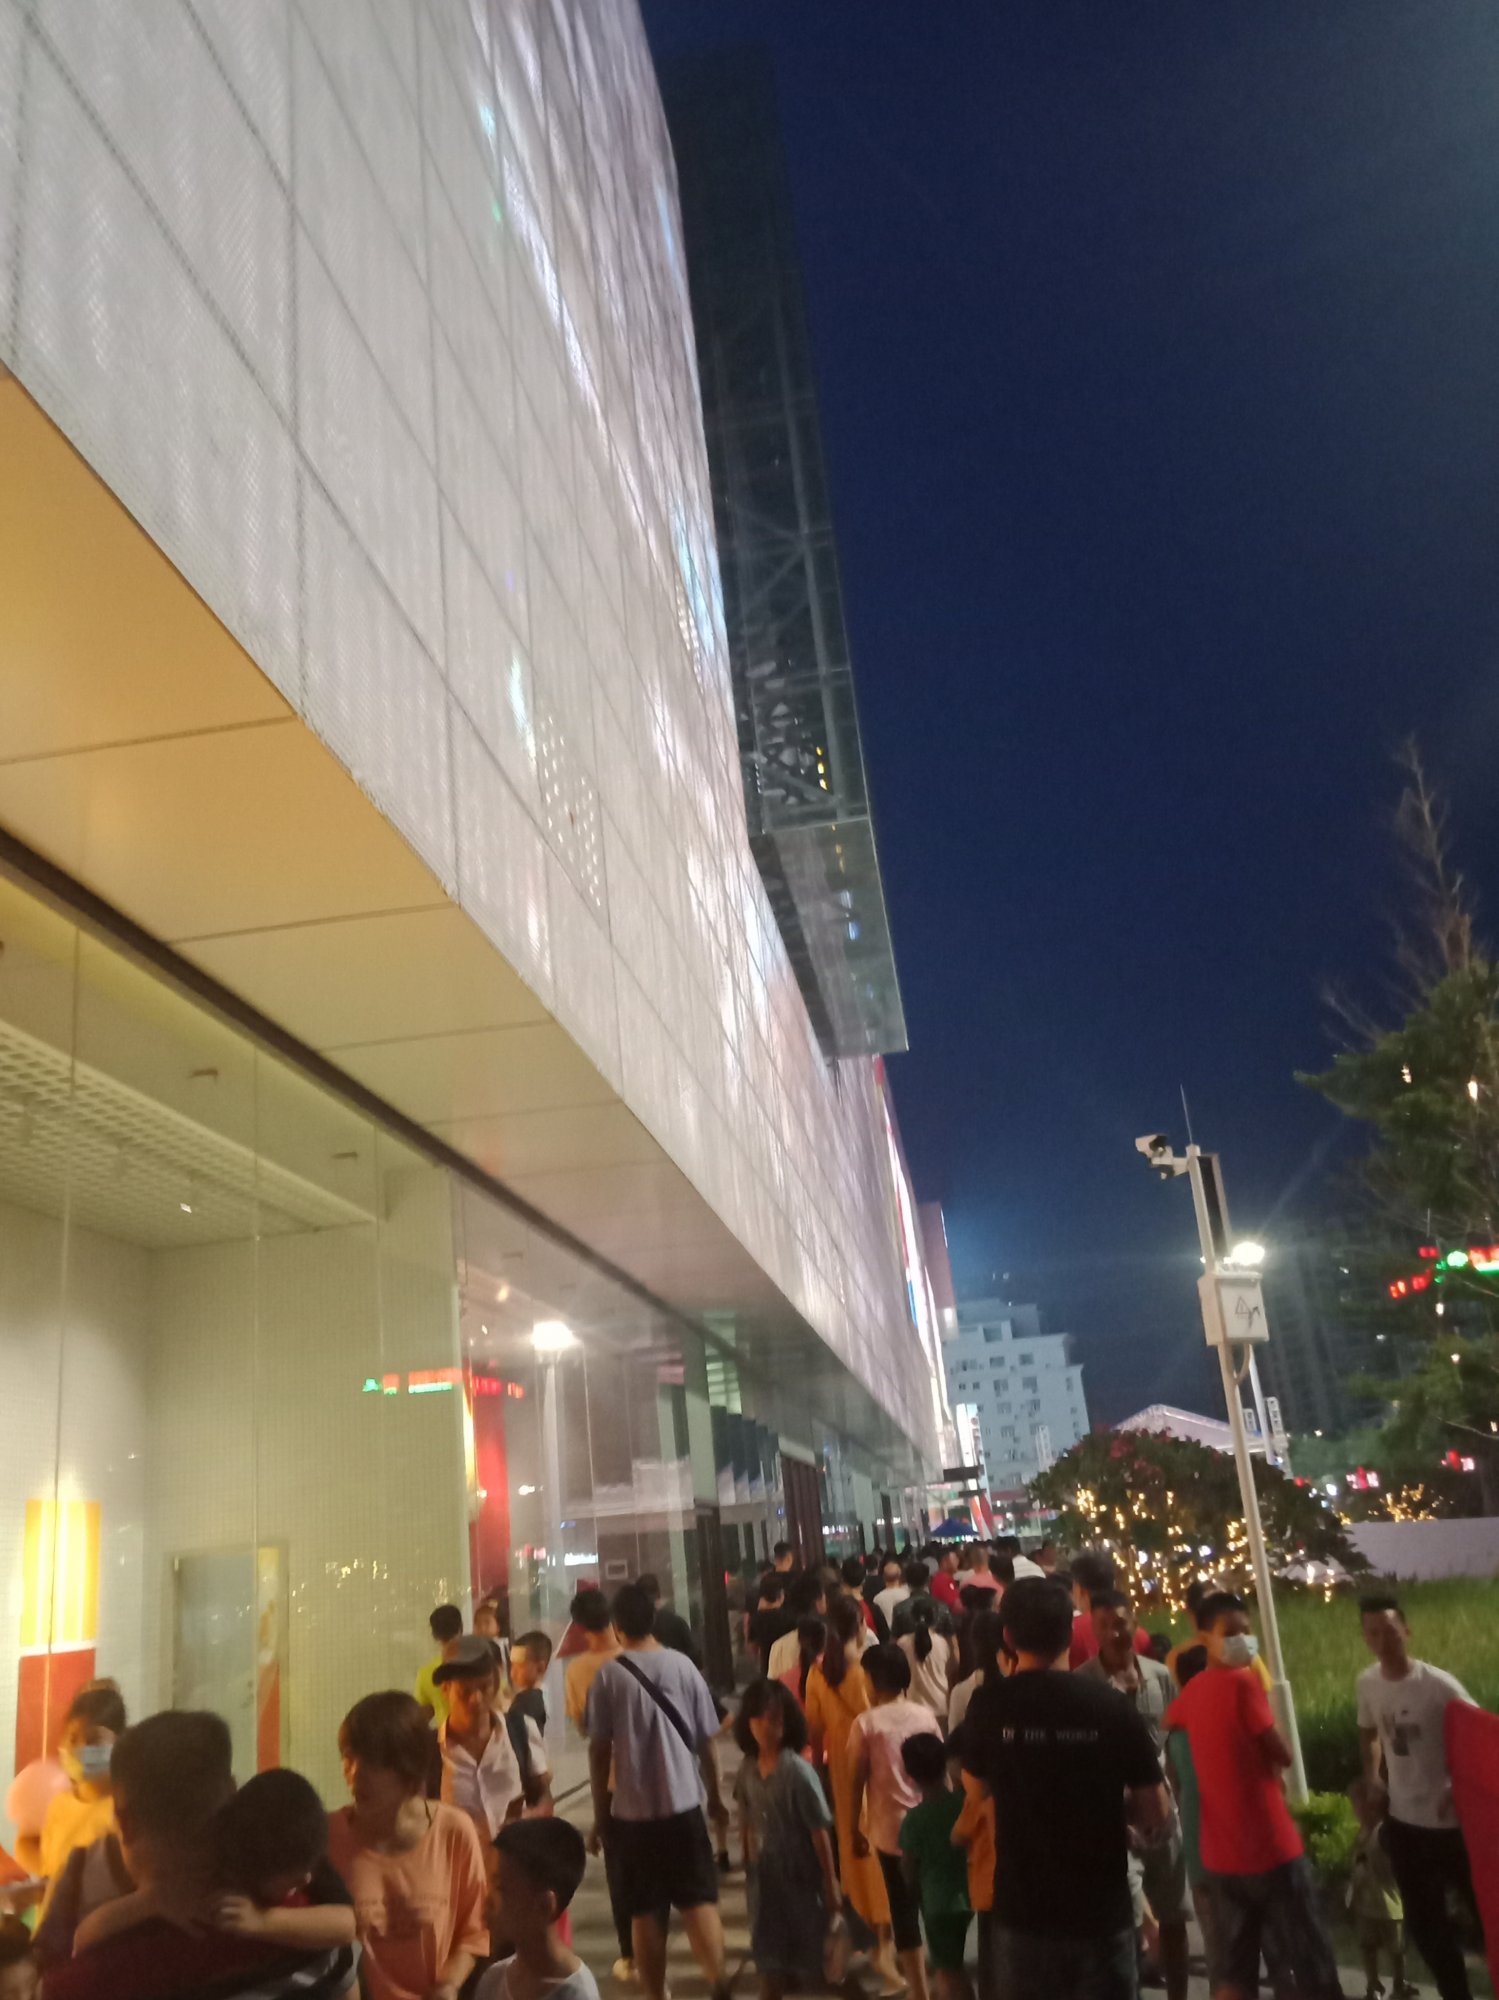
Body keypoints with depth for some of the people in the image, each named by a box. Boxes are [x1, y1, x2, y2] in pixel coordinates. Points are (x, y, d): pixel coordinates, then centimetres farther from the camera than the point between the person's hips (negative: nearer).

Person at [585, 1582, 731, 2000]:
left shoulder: (608, 1675, -6)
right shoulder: (682, 1666, -2)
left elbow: (599, 1750, -5)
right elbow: (705, 1740, 3)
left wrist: (600, 1813, 5)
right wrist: (714, 1795, 16)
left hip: (631, 1810, -1)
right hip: (683, 1804, 1)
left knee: (645, 1911, 11)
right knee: (699, 1900, 8)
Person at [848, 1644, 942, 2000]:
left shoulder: (867, 1722, -8)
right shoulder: (926, 1716, 1)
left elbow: (857, 1780, -5)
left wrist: (854, 1827, 4)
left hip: (891, 1829, -3)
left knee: (904, 1910, 4)